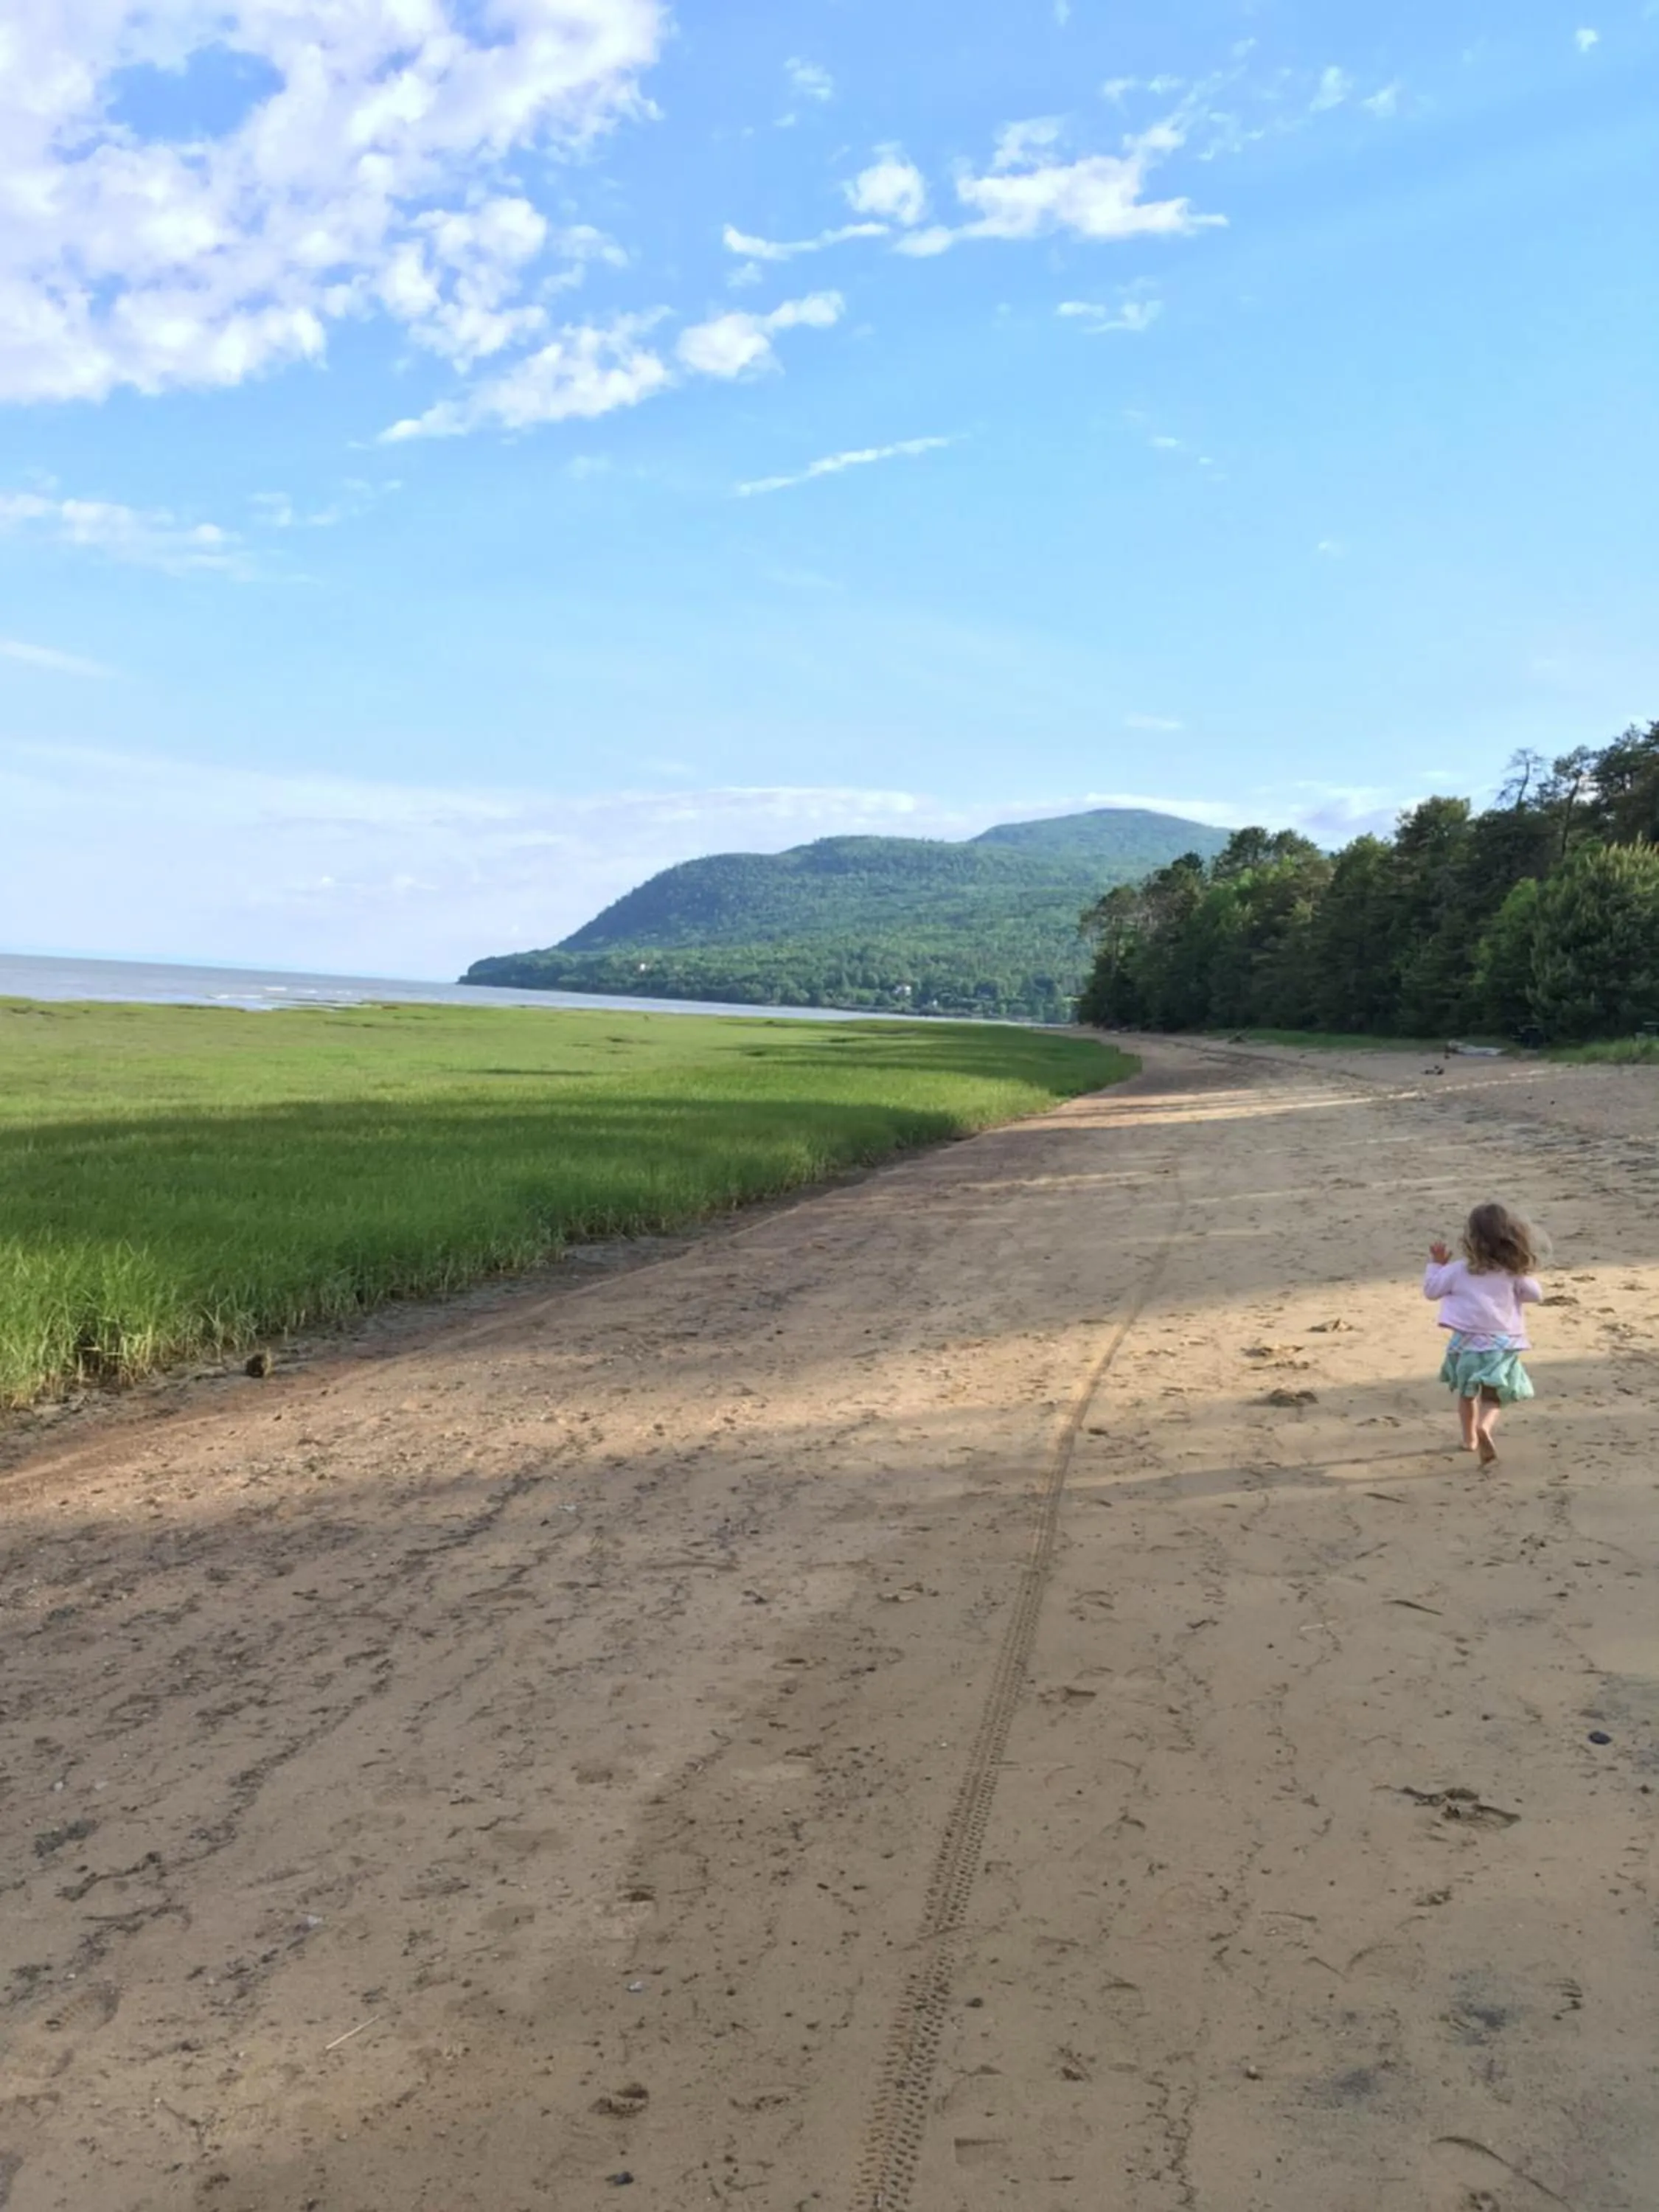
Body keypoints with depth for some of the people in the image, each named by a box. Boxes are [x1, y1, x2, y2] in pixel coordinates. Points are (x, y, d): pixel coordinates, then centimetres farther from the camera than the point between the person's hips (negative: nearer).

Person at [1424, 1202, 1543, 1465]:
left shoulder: (1458, 1270, -3)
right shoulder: (1514, 1273, -2)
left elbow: (1431, 1289, 6)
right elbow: (1534, 1295, 9)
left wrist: (1437, 1263, 20)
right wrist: (1525, 1276, 24)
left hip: (1468, 1343, 1)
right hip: (1501, 1346, -1)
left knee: (1467, 1393, 23)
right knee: (1493, 1398, 4)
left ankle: (1470, 1437, 33)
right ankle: (1484, 1427, -25)